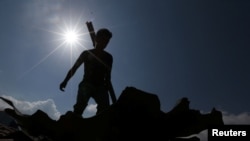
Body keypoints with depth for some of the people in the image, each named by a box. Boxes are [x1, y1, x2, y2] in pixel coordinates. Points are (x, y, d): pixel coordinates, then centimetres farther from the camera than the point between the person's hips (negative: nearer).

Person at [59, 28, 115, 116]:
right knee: (79, 107, -23)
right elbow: (74, 68, 6)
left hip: (100, 87, 2)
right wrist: (65, 81, -7)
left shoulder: (108, 57, 15)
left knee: (105, 109, -18)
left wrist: (108, 83, -1)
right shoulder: (87, 53, 9)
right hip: (86, 85, -2)